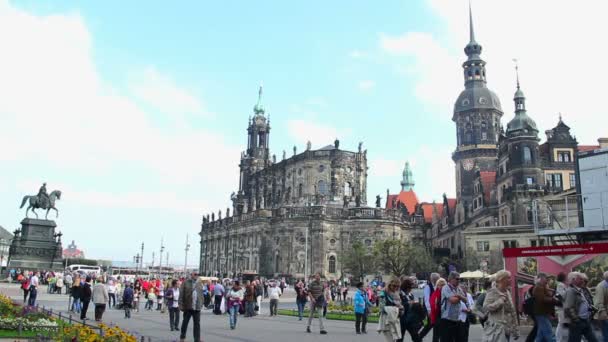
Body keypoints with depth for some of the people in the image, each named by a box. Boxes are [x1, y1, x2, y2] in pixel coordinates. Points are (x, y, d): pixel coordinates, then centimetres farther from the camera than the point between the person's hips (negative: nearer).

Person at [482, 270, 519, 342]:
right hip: (496, 330, -7)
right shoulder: (492, 292, -8)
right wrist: (500, 301, -19)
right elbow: (485, 308, -18)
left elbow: (513, 312, 16)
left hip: (507, 330, 7)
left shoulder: (508, 293, 13)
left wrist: (515, 330, 14)